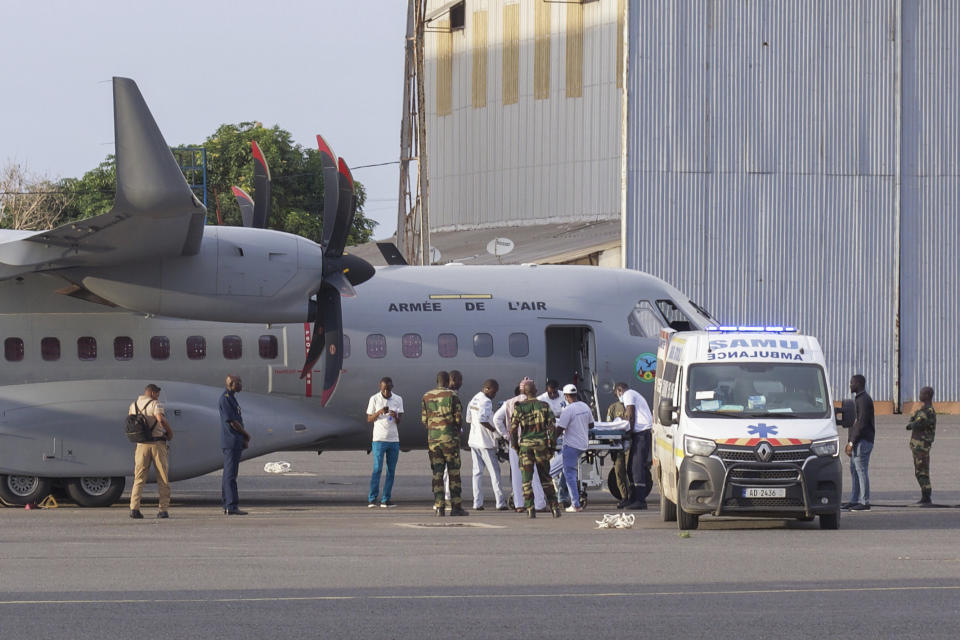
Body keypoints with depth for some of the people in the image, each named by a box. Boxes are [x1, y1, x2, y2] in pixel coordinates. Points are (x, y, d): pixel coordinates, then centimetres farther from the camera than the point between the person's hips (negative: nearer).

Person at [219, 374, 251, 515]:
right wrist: (246, 435, -3)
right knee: (230, 474, -10)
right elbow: (232, 421, -16)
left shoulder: (231, 398, 18)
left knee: (229, 473, 12)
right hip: (231, 440, -10)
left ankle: (227, 506, 15)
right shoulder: (225, 398, -13)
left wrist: (244, 439, 7)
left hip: (235, 442, 10)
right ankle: (232, 506, -11)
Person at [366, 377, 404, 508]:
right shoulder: (374, 399, -1)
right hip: (379, 439, -3)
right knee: (377, 469, -10)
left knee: (391, 471, 2)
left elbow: (399, 422, 2)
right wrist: (379, 412, -16)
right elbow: (369, 419, 3)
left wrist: (395, 416, -21)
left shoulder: (398, 400, 5)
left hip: (394, 440, 3)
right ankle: (372, 499, -9)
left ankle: (386, 500, 5)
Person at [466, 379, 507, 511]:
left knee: (477, 472, 7)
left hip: (474, 440, 8)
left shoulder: (473, 400, 13)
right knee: (494, 472, -2)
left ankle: (477, 503, 4)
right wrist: (494, 430, -14)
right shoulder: (486, 402, -15)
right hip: (485, 442, -8)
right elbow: (482, 420, -26)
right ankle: (500, 503, -2)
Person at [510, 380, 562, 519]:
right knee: (545, 477, 12)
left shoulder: (519, 407, -2)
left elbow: (513, 428, -3)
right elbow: (552, 427, -3)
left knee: (527, 479, 4)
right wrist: (552, 446, 3)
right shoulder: (544, 406, 1)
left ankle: (530, 509, -3)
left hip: (526, 445, -1)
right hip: (542, 444, 1)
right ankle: (554, 506, 6)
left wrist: (515, 445, 8)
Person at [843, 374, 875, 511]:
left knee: (861, 470, -10)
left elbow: (861, 423, -20)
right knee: (854, 470, 12)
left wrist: (851, 442, -19)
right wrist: (850, 442, 21)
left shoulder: (864, 400, -14)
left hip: (862, 441, -11)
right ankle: (854, 500, 16)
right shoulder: (858, 399, 19)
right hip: (858, 442, 11)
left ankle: (865, 502, -9)